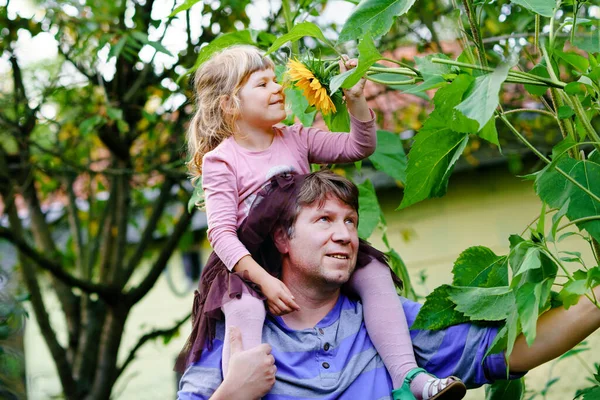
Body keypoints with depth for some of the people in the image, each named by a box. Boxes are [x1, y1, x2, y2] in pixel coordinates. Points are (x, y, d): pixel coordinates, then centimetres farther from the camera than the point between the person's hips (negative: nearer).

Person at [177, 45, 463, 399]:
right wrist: (264, 280, -28)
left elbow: (359, 147, 9)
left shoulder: (295, 139, 9)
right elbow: (222, 233, -15)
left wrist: (355, 98, -8)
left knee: (375, 274, -14)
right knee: (244, 309, -36)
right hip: (252, 264, -5)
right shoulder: (220, 161, -7)